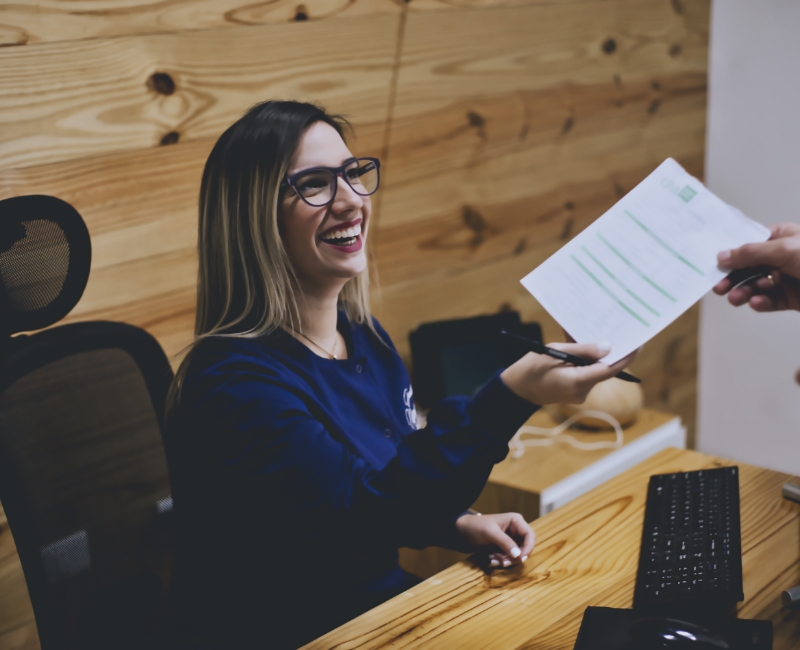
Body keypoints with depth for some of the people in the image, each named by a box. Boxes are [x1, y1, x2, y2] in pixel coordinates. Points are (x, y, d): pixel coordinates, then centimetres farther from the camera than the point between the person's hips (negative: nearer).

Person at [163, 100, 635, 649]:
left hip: (386, 603, 7)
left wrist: (458, 524, -2)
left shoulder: (366, 339, 4)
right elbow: (360, 517, -31)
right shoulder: (234, 382, -22)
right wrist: (511, 397, -38)